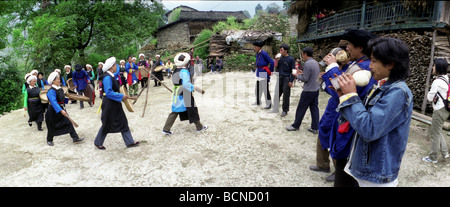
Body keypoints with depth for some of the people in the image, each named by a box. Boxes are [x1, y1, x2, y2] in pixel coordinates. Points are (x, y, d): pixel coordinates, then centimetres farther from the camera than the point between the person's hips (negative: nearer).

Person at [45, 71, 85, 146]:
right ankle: (49, 140, 30)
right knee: (52, 127, 9)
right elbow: (54, 102, -31)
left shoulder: (60, 89, 4)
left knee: (68, 122, -1)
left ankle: (75, 138, -1)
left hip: (61, 109, 7)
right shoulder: (51, 91, -22)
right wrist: (61, 110, -38)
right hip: (53, 111, -7)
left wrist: (63, 109, 25)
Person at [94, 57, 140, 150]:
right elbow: (109, 93, -27)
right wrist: (121, 96, -24)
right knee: (107, 124, 6)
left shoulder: (112, 75, 7)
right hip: (109, 105, -9)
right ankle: (98, 143, 26)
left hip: (115, 104, 9)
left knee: (123, 122, 10)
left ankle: (129, 142, 16)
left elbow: (117, 72, 33)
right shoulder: (107, 77, -21)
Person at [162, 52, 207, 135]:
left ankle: (166, 129, 11)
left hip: (176, 95, 8)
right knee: (193, 111, 9)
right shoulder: (184, 71, -18)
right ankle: (199, 127, 24)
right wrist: (198, 89, -29)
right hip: (185, 95, -8)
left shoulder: (175, 71, 9)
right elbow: (186, 84, -28)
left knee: (174, 112, 12)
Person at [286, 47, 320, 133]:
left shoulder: (307, 64, -19)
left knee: (301, 108, 4)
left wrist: (297, 75, -2)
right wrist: (303, 73, 14)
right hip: (316, 89, 8)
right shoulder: (315, 62, 8)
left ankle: (295, 126, 16)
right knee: (314, 108, 11)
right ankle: (315, 128, 15)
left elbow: (305, 79, -17)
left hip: (308, 90, -8)